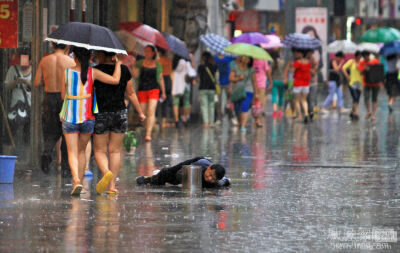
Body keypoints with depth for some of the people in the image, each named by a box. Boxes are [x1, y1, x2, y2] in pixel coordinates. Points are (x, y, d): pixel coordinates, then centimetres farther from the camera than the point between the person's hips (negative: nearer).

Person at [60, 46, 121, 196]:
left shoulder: (67, 73, -6)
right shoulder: (93, 73, -6)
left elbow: (63, 95, 2)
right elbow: (115, 80, -11)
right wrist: (118, 63, 3)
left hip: (69, 118, -2)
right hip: (87, 117, 2)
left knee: (72, 153, 0)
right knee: (81, 151, 18)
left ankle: (76, 181, -21)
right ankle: (79, 182, 19)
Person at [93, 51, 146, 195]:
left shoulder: (95, 71, -10)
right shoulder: (124, 70, 0)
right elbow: (131, 94, 5)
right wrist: (140, 113, 16)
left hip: (100, 114, -3)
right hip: (120, 114, 3)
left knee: (100, 151, 7)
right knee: (115, 151, 11)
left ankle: (106, 173, -20)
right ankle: (112, 185, 8)